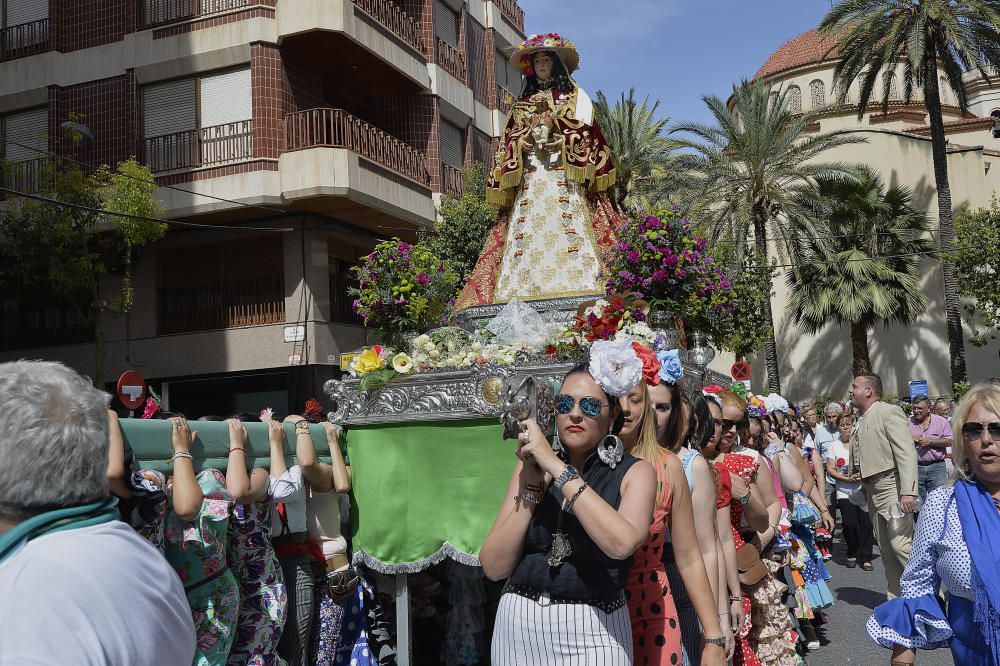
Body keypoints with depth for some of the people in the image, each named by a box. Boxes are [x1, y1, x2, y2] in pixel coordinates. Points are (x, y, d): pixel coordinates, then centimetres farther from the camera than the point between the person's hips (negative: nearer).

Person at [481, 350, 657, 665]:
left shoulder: (634, 472, -5)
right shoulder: (531, 465, 3)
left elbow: (623, 543, -26)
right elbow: (494, 567, -4)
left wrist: (557, 468, -23)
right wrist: (531, 488, -14)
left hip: (592, 633, -3)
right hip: (519, 627, 3)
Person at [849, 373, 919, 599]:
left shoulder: (889, 412, -8)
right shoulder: (861, 421, 16)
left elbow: (907, 453, -17)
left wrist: (908, 492, -24)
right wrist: (859, 474, 8)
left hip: (893, 487, -8)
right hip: (873, 491, 8)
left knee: (900, 543, -15)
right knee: (886, 550, 11)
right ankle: (896, 599, 18)